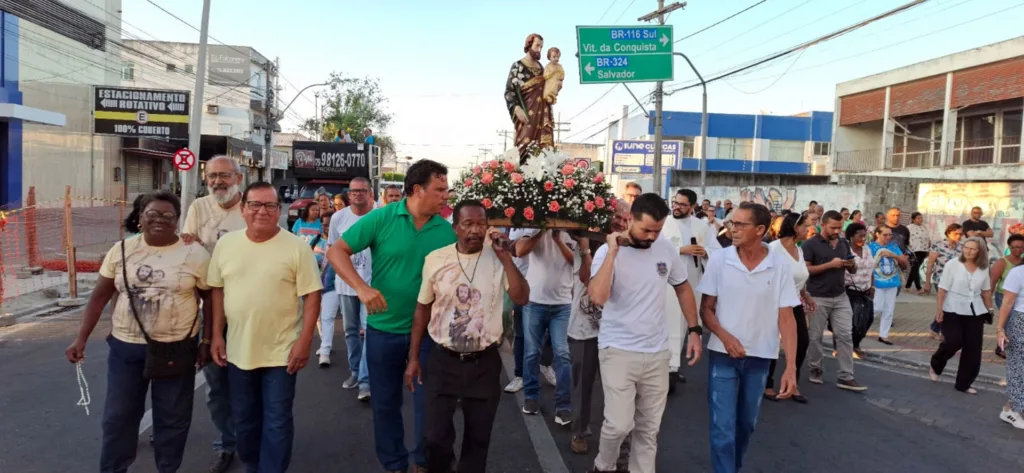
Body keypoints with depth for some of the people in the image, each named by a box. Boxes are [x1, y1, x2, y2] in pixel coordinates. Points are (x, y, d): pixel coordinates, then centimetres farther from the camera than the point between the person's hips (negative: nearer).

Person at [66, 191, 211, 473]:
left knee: (172, 418, 11)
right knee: (118, 416, 12)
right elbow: (100, 296, 6)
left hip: (177, 349, -2)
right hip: (126, 347, 2)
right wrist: (81, 338, 2)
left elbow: (212, 299, -1)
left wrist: (208, 341, -4)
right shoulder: (122, 250, 1)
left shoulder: (194, 254, -6)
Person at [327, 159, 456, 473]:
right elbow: (337, 251, -10)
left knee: (428, 400, 11)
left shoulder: (446, 230, -6)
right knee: (385, 403, 14)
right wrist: (362, 288, -23)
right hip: (384, 328, -1)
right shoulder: (381, 218, -12)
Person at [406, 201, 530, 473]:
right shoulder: (436, 259, -4)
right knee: (436, 436, 7)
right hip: (443, 361, 0)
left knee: (478, 438, 13)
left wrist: (505, 256, -23)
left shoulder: (498, 260, -6)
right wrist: (413, 358, 5)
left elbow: (521, 298, -18)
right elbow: (423, 309, 4)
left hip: (485, 362, 0)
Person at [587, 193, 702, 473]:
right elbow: (598, 298, -29)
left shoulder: (667, 249, 0)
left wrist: (694, 330, 8)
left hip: (657, 352, 4)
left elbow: (683, 288, 15)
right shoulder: (608, 252, -13)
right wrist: (613, 251, -27)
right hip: (618, 351, -4)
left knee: (649, 427, 13)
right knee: (619, 424, -7)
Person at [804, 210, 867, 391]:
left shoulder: (844, 243, 9)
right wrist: (830, 264, -21)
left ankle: (846, 377, 5)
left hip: (841, 297, 5)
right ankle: (815, 369, 23)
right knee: (815, 336, 6)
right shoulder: (810, 244, -8)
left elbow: (853, 270, 16)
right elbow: (805, 269, -14)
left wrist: (851, 265, -8)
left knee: (845, 335, 1)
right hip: (818, 298, -5)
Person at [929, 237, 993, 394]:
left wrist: (990, 309, 13)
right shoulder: (953, 264, -8)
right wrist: (940, 308, -12)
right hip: (953, 310, -4)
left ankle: (963, 383, 15)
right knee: (954, 341, -14)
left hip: (975, 311, 4)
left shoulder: (984, 268, 3)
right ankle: (936, 366, 16)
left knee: (973, 348, 3)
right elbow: (943, 288, -8)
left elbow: (986, 291, 14)